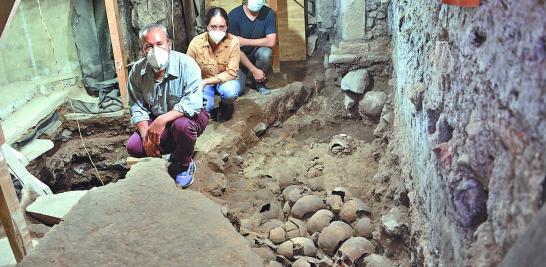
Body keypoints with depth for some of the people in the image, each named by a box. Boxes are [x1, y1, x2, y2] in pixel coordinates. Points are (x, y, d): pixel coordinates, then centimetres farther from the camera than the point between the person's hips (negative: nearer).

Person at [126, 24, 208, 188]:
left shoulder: (186, 64, -23)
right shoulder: (137, 71, -9)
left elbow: (193, 102, -35)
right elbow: (137, 107, -5)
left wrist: (162, 119, -42)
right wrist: (146, 135, -21)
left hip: (189, 116, -4)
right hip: (156, 121, 4)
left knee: (182, 125, -39)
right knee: (133, 147, -16)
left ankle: (183, 165, -7)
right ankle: (178, 151, 7)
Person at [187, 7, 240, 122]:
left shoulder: (233, 42, -22)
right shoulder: (196, 43, -19)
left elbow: (231, 73, -20)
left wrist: (205, 81, -26)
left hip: (225, 80, -1)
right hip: (203, 82, 1)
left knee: (230, 92, -35)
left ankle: (225, 106, 3)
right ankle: (210, 108, 13)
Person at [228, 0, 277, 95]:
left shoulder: (269, 13, -14)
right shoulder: (234, 15, -18)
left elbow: (271, 42, -22)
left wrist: (244, 41, -24)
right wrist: (254, 70, -22)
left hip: (257, 55, 1)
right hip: (239, 57, -1)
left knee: (266, 52, -33)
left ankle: (260, 82, -4)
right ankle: (244, 74, 17)